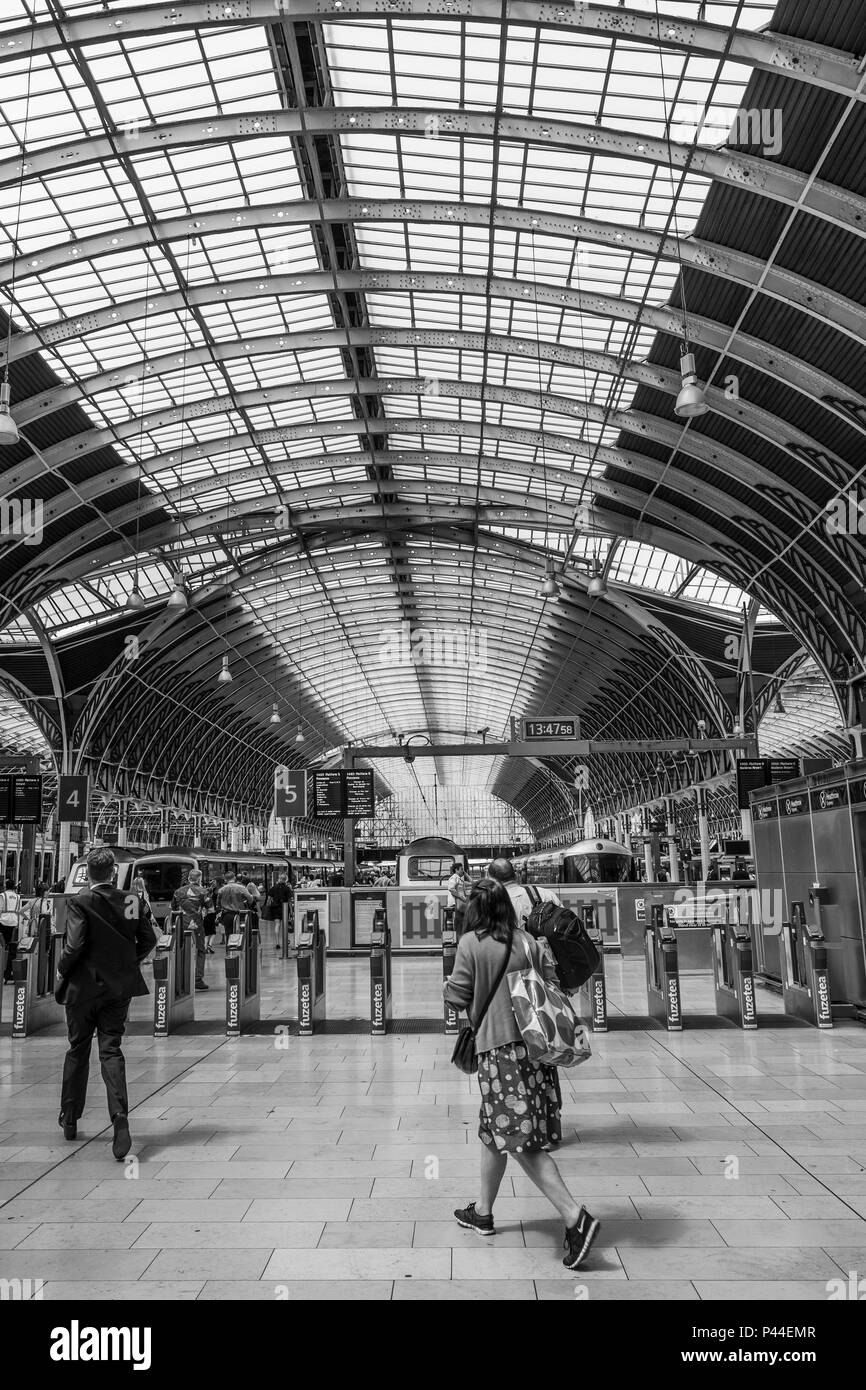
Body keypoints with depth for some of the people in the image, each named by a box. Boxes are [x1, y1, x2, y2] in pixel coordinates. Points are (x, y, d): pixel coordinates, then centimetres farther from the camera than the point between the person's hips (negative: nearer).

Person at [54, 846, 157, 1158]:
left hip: (83, 987, -2)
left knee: (78, 1051, 15)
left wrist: (61, 971, -2)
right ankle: (120, 1119, -12)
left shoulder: (80, 902, -13)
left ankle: (69, 1120, 30)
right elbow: (148, 940, 1)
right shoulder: (133, 901, -3)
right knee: (111, 1051, 6)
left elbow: (74, 946, -19)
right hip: (119, 988, 2)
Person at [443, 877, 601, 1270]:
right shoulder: (531, 942, 5)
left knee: (520, 1141, -3)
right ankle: (483, 1212, 34)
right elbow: (553, 988, 6)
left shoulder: (471, 943, -9)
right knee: (493, 1131, 21)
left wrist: (446, 985, 17)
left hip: (498, 1048, -6)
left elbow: (459, 997, -3)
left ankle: (575, 1217, -12)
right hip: (534, 1044, 7)